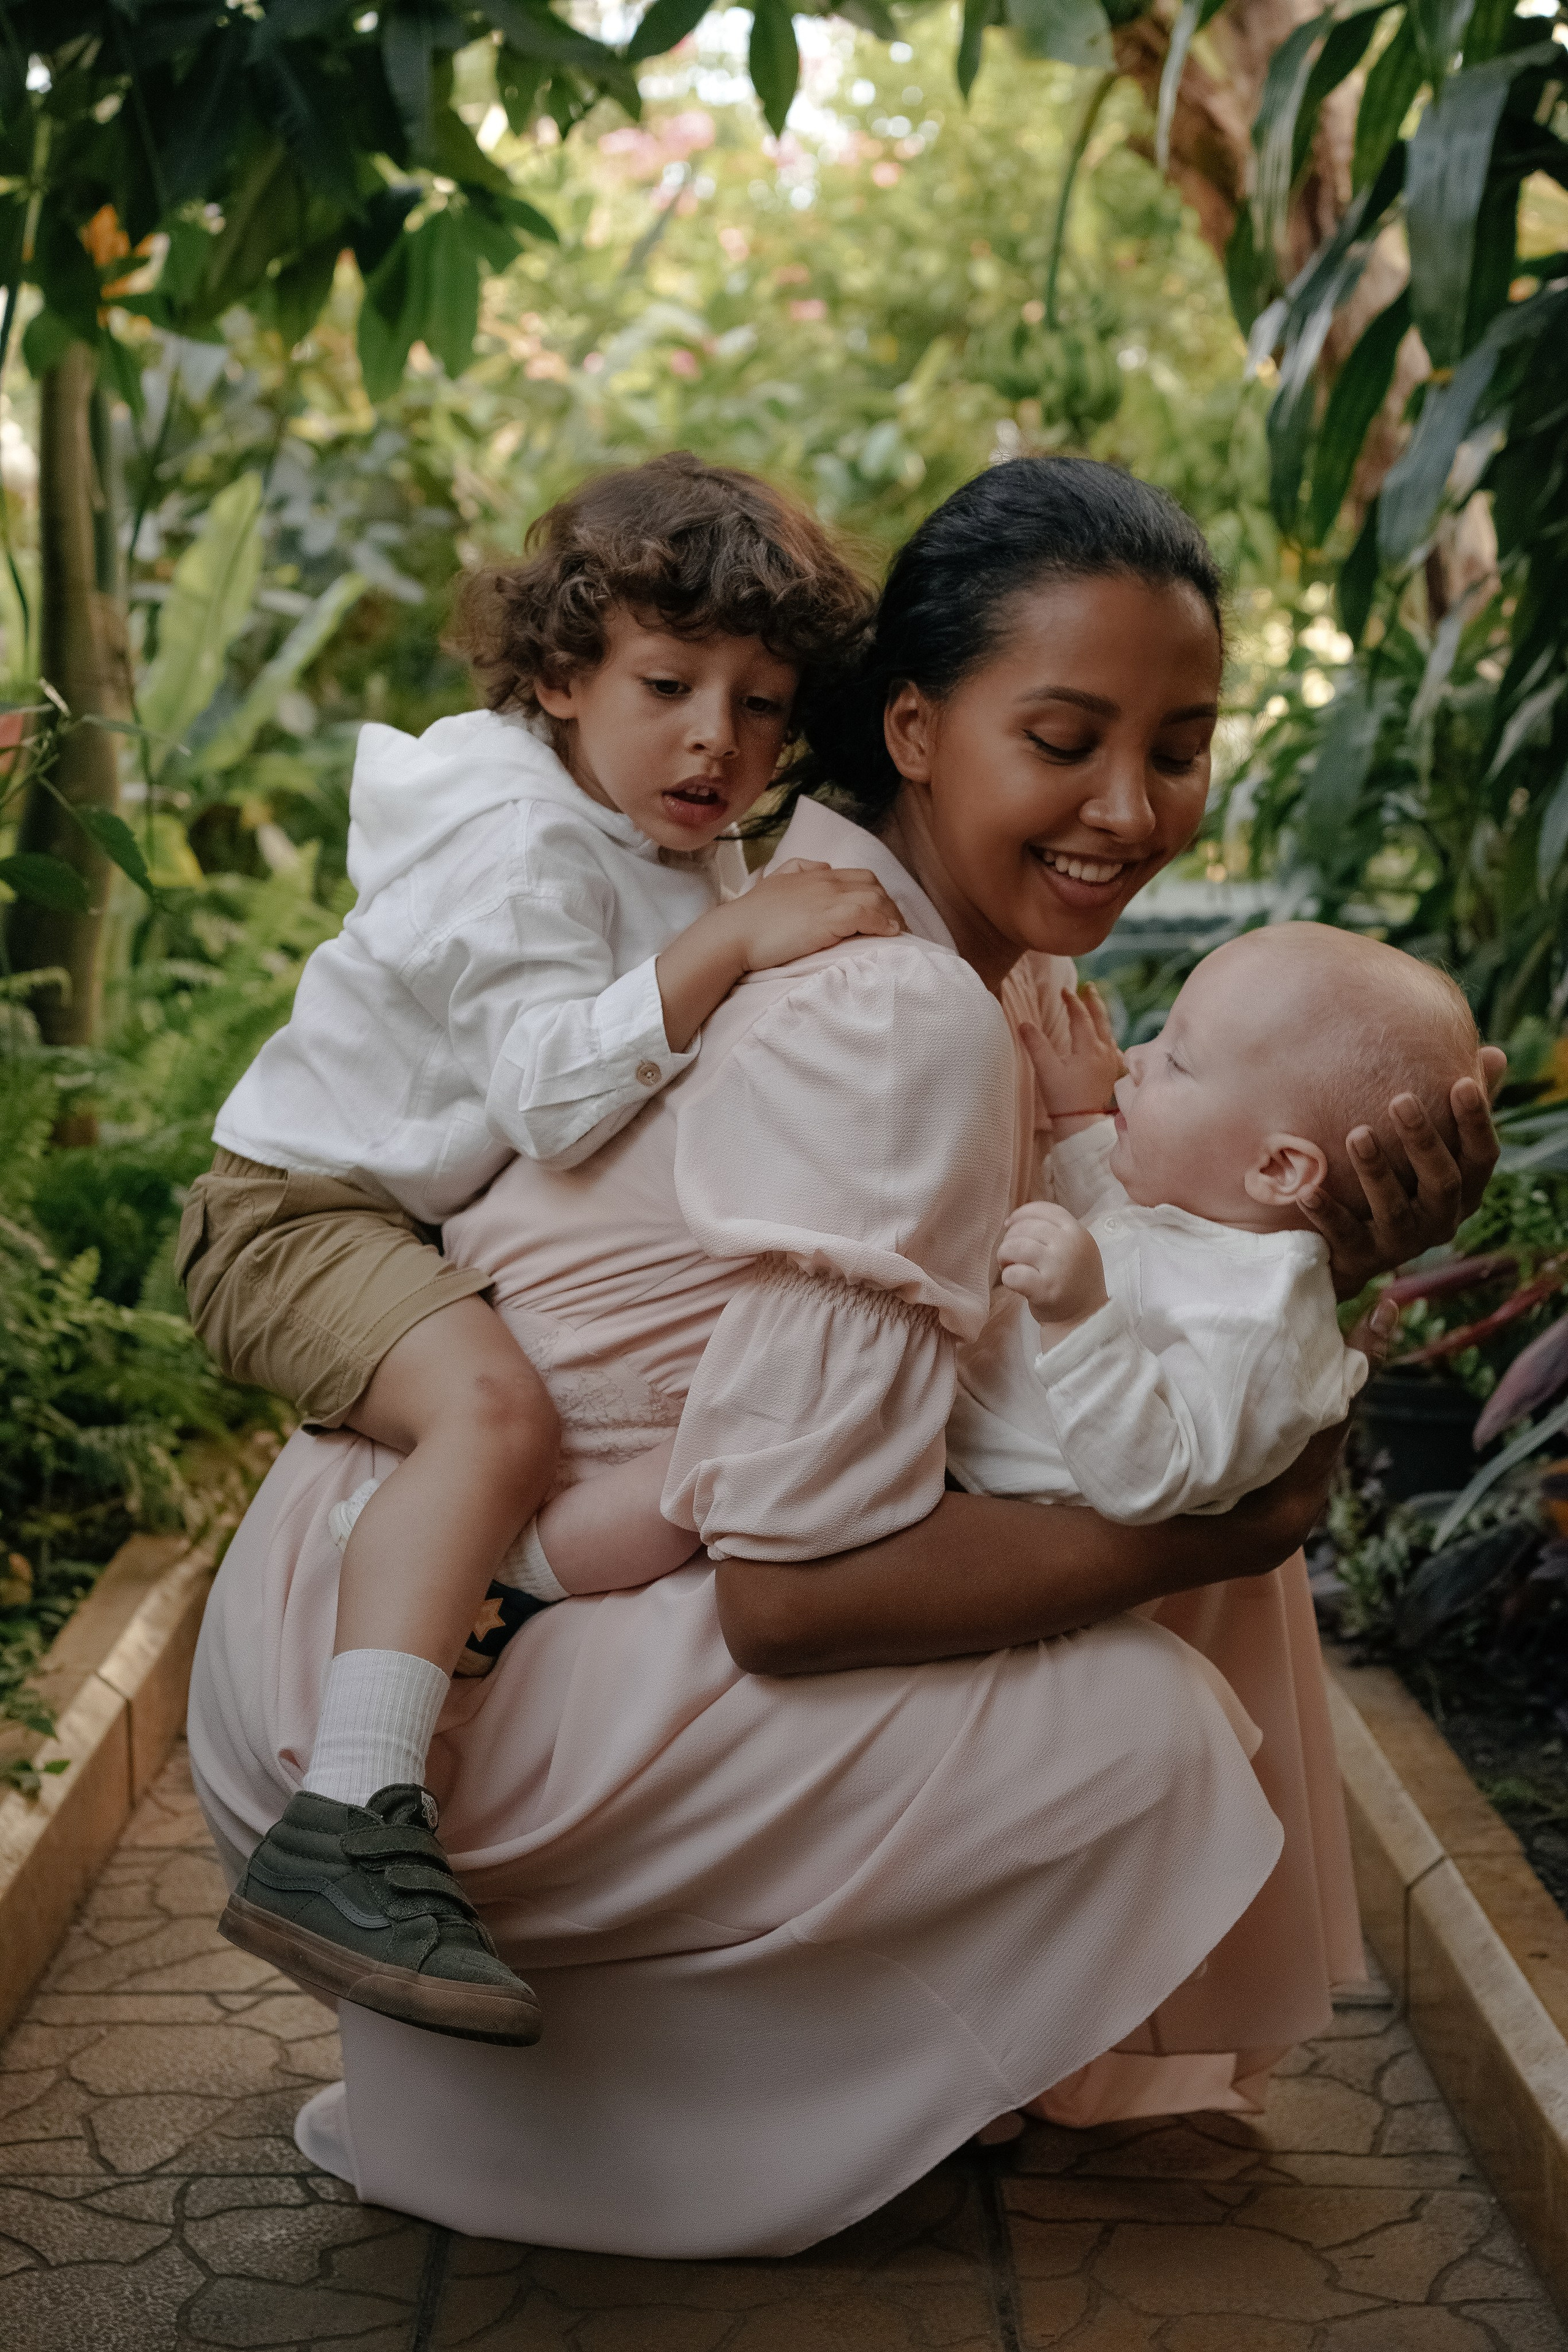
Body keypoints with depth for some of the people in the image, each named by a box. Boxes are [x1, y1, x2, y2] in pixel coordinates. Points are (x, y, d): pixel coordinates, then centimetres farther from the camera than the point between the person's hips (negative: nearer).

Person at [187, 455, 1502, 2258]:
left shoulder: (1008, 975, 5)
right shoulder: (893, 1021, -25)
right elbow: (798, 1587, -27)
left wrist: (1311, 1259, -17)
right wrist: (1219, 1528, -18)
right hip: (427, 1671, -9)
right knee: (1141, 1735, -14)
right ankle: (472, 2103, 0)